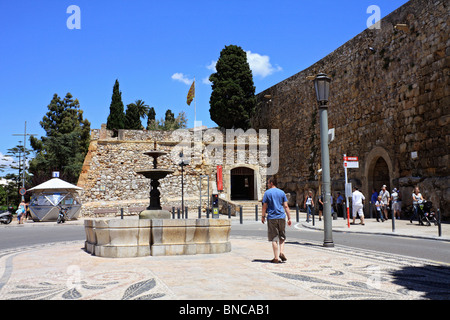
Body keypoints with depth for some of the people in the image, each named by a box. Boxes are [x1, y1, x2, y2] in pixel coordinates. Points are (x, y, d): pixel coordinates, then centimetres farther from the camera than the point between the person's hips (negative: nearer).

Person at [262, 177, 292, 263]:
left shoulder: (267, 193, -1)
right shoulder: (282, 192, 8)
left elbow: (264, 206, -3)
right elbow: (286, 206, 4)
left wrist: (263, 216, 9)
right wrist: (289, 218, 7)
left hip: (272, 218, -2)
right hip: (281, 217, 3)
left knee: (274, 238, 2)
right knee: (282, 237, 17)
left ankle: (276, 258, 4)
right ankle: (281, 252, -2)